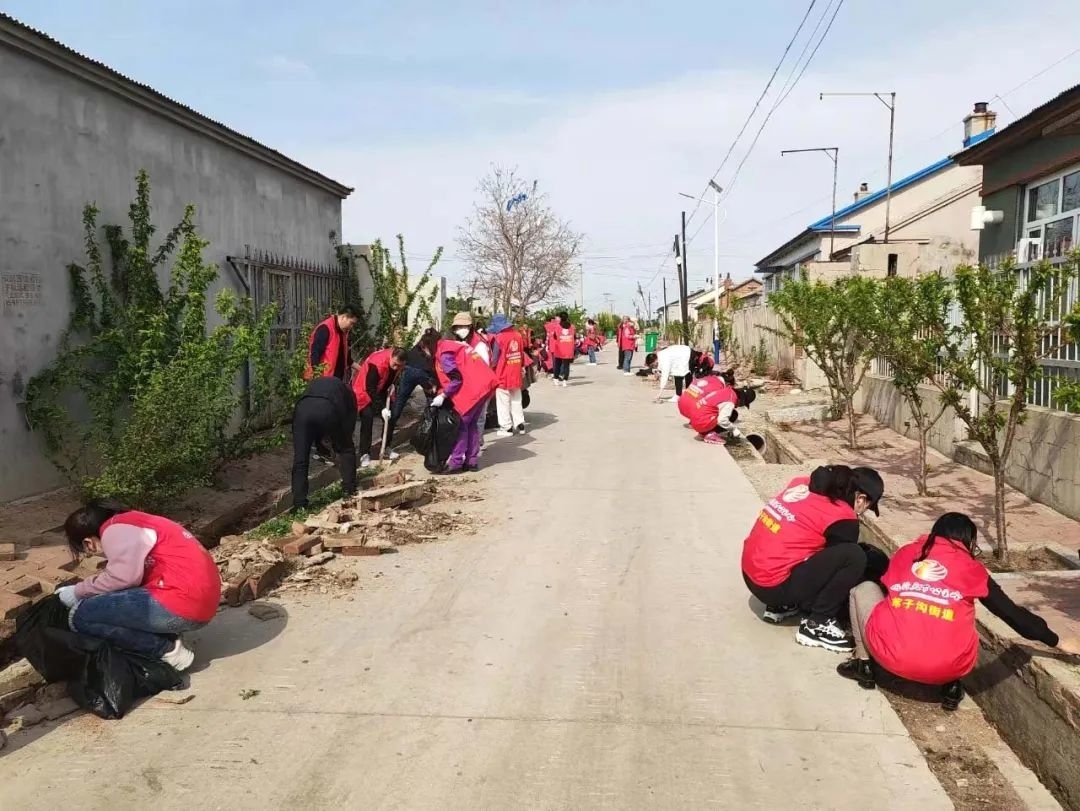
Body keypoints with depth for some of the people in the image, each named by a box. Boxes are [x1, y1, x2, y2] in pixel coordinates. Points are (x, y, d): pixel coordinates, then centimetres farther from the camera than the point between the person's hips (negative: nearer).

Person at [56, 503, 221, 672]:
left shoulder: (115, 530, -3)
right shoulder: (131, 524, 25)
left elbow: (123, 577, -15)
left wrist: (78, 592, 0)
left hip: (182, 605, -10)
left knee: (81, 617, -3)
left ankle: (166, 649, -3)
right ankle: (166, 641, 11)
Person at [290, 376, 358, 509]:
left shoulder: (314, 384, 44)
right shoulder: (347, 393, 37)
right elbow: (350, 428, 33)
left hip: (303, 409, 2)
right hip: (328, 410, -2)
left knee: (299, 459, 12)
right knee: (346, 449, 23)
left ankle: (299, 504, 11)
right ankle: (349, 490, 26)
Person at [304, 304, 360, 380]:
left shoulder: (343, 331, 13)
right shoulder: (325, 329, -16)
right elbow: (315, 354, -20)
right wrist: (318, 378, -24)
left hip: (337, 379, 9)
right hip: (324, 379, -9)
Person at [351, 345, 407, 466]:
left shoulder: (398, 362, -16)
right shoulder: (377, 363, -38)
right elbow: (370, 388, -33)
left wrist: (391, 384, -9)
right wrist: (382, 407, -34)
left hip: (381, 390, 7)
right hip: (364, 389, -7)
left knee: (390, 417, 3)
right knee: (367, 418, -18)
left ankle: (386, 448, 17)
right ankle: (365, 454, -15)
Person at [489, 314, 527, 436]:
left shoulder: (498, 338, -16)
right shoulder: (518, 335, 3)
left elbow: (495, 359, -12)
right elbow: (522, 354, 11)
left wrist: (490, 367, 4)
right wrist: (522, 367, 21)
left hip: (502, 375, -6)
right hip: (516, 375, 6)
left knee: (503, 402, 3)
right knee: (516, 401, 16)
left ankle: (506, 427, 4)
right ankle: (520, 424, 19)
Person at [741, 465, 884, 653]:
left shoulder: (804, 483, 7)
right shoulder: (841, 518, -12)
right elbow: (849, 557, 2)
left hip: (750, 572, 8)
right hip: (772, 584, -8)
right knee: (854, 557, -13)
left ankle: (781, 606, 21)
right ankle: (816, 625, -2)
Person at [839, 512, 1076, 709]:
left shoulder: (905, 553, 15)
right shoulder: (972, 570, 10)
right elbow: (1013, 614, 14)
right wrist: (1058, 643, 25)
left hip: (891, 656, 0)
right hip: (947, 669, 1)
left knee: (864, 589, 25)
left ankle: (863, 664, 22)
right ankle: (951, 686, 18)